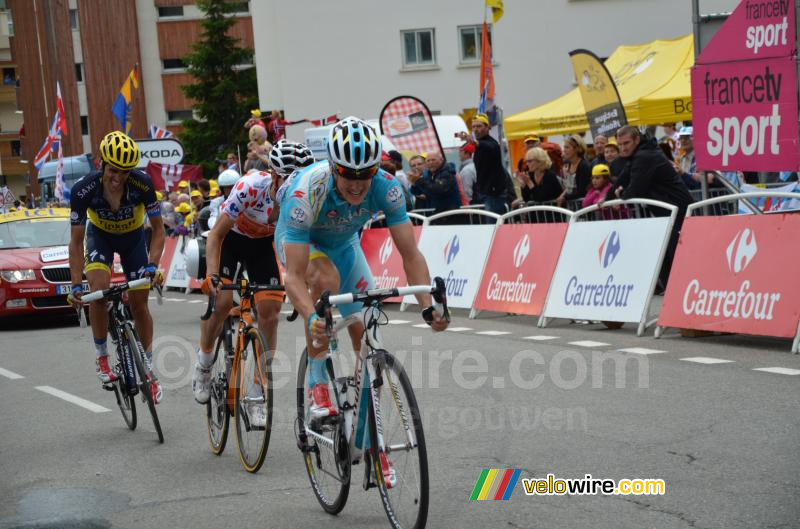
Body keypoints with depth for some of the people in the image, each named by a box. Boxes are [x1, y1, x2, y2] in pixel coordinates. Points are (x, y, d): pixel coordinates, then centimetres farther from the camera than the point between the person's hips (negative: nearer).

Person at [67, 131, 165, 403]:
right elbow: (76, 241, -24)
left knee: (139, 303, -1)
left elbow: (158, 228, -20)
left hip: (133, 237, 1)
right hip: (100, 236, -1)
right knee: (98, 289, -26)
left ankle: (149, 369, 17)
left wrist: (152, 265, -33)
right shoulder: (84, 189, -33)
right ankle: (101, 356, -7)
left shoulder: (142, 184, -33)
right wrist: (76, 284, -30)